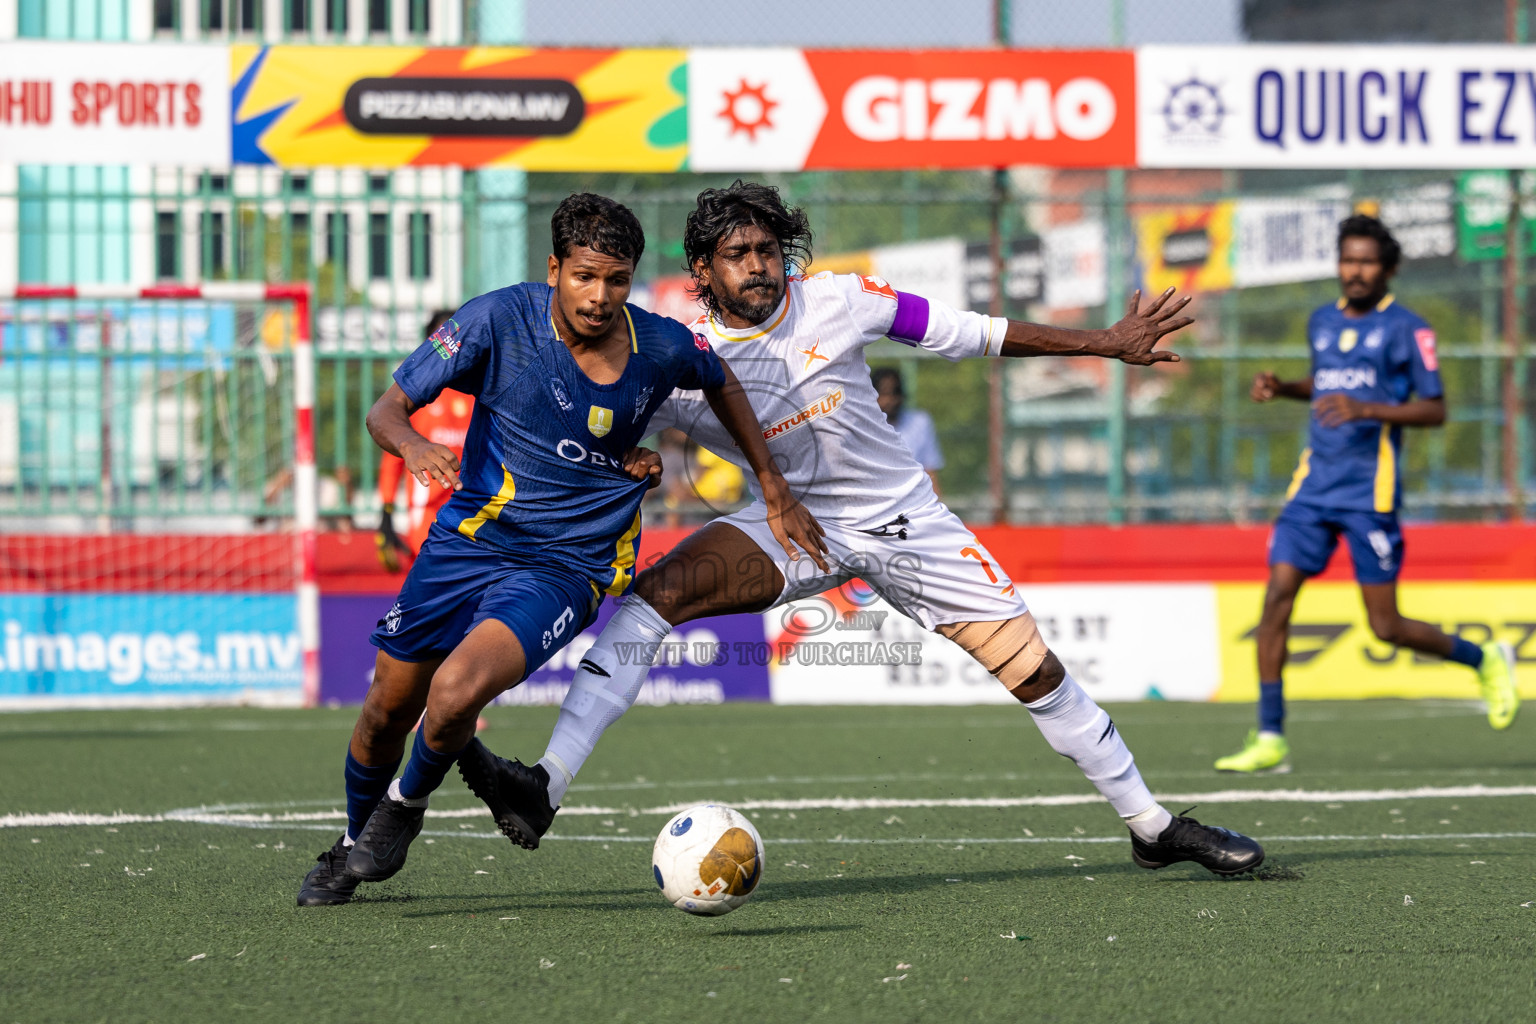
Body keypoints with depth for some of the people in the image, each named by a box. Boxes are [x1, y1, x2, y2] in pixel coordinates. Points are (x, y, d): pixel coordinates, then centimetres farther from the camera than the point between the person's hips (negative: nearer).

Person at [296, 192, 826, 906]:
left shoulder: (663, 348, -9)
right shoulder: (498, 320, -14)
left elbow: (720, 384, 16)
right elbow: (387, 408, -11)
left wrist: (775, 491, 20)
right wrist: (412, 444, -35)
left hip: (565, 570, -1)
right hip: (467, 543, 1)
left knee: (456, 692, -26)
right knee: (388, 712, 9)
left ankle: (408, 802, 7)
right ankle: (353, 844, 41)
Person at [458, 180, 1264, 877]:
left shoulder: (836, 301, -13)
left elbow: (966, 333, -4)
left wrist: (1107, 345, 0)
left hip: (905, 517, 1)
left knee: (1033, 669, -2)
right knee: (653, 593, -25)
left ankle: (1151, 826, 18)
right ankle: (544, 789, -34)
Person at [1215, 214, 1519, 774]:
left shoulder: (1407, 328, -5)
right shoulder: (1322, 321, 13)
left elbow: (1435, 410, -7)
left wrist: (1366, 409, -20)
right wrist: (1282, 388, 11)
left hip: (1371, 489, -5)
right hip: (1314, 483, 5)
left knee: (1386, 626, -3)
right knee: (1276, 597, -9)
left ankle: (1486, 660, 24)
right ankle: (1270, 739, -7)